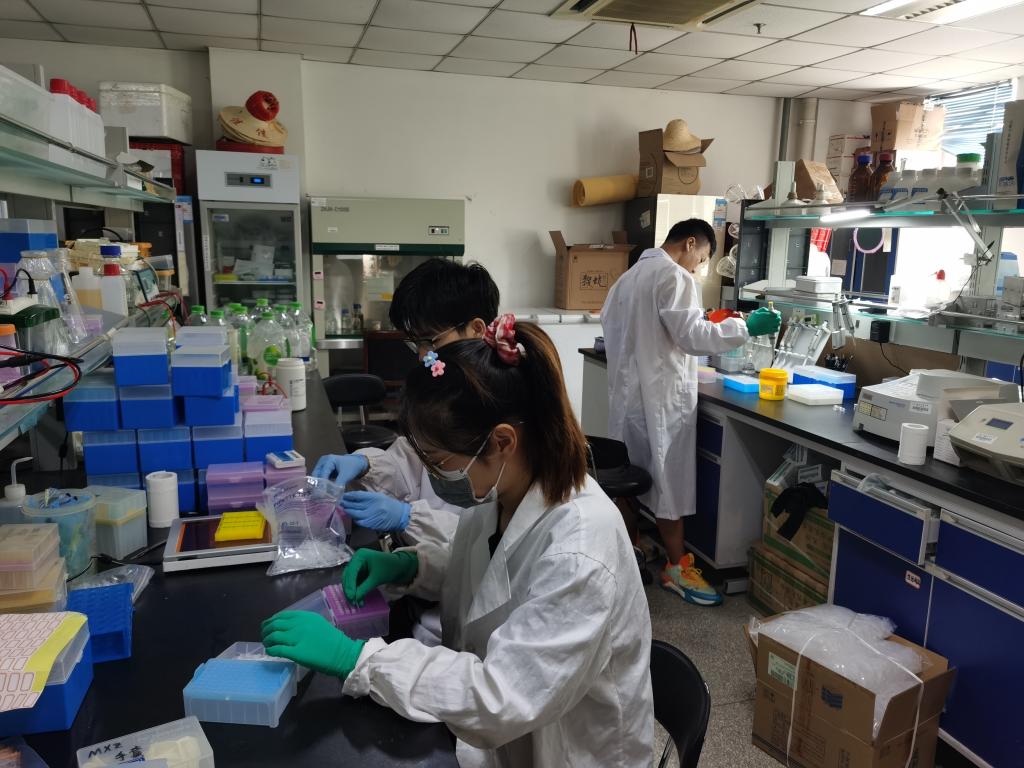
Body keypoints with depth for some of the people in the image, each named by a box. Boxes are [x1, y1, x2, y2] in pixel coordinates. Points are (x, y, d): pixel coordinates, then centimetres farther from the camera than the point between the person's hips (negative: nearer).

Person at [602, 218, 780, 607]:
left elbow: (610, 325, 20)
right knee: (669, 477, -1)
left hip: (629, 386, 9)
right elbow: (692, 336, -20)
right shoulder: (675, 276, -14)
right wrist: (746, 327, -13)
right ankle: (677, 567, 9)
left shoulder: (630, 275, 15)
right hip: (661, 392, -9)